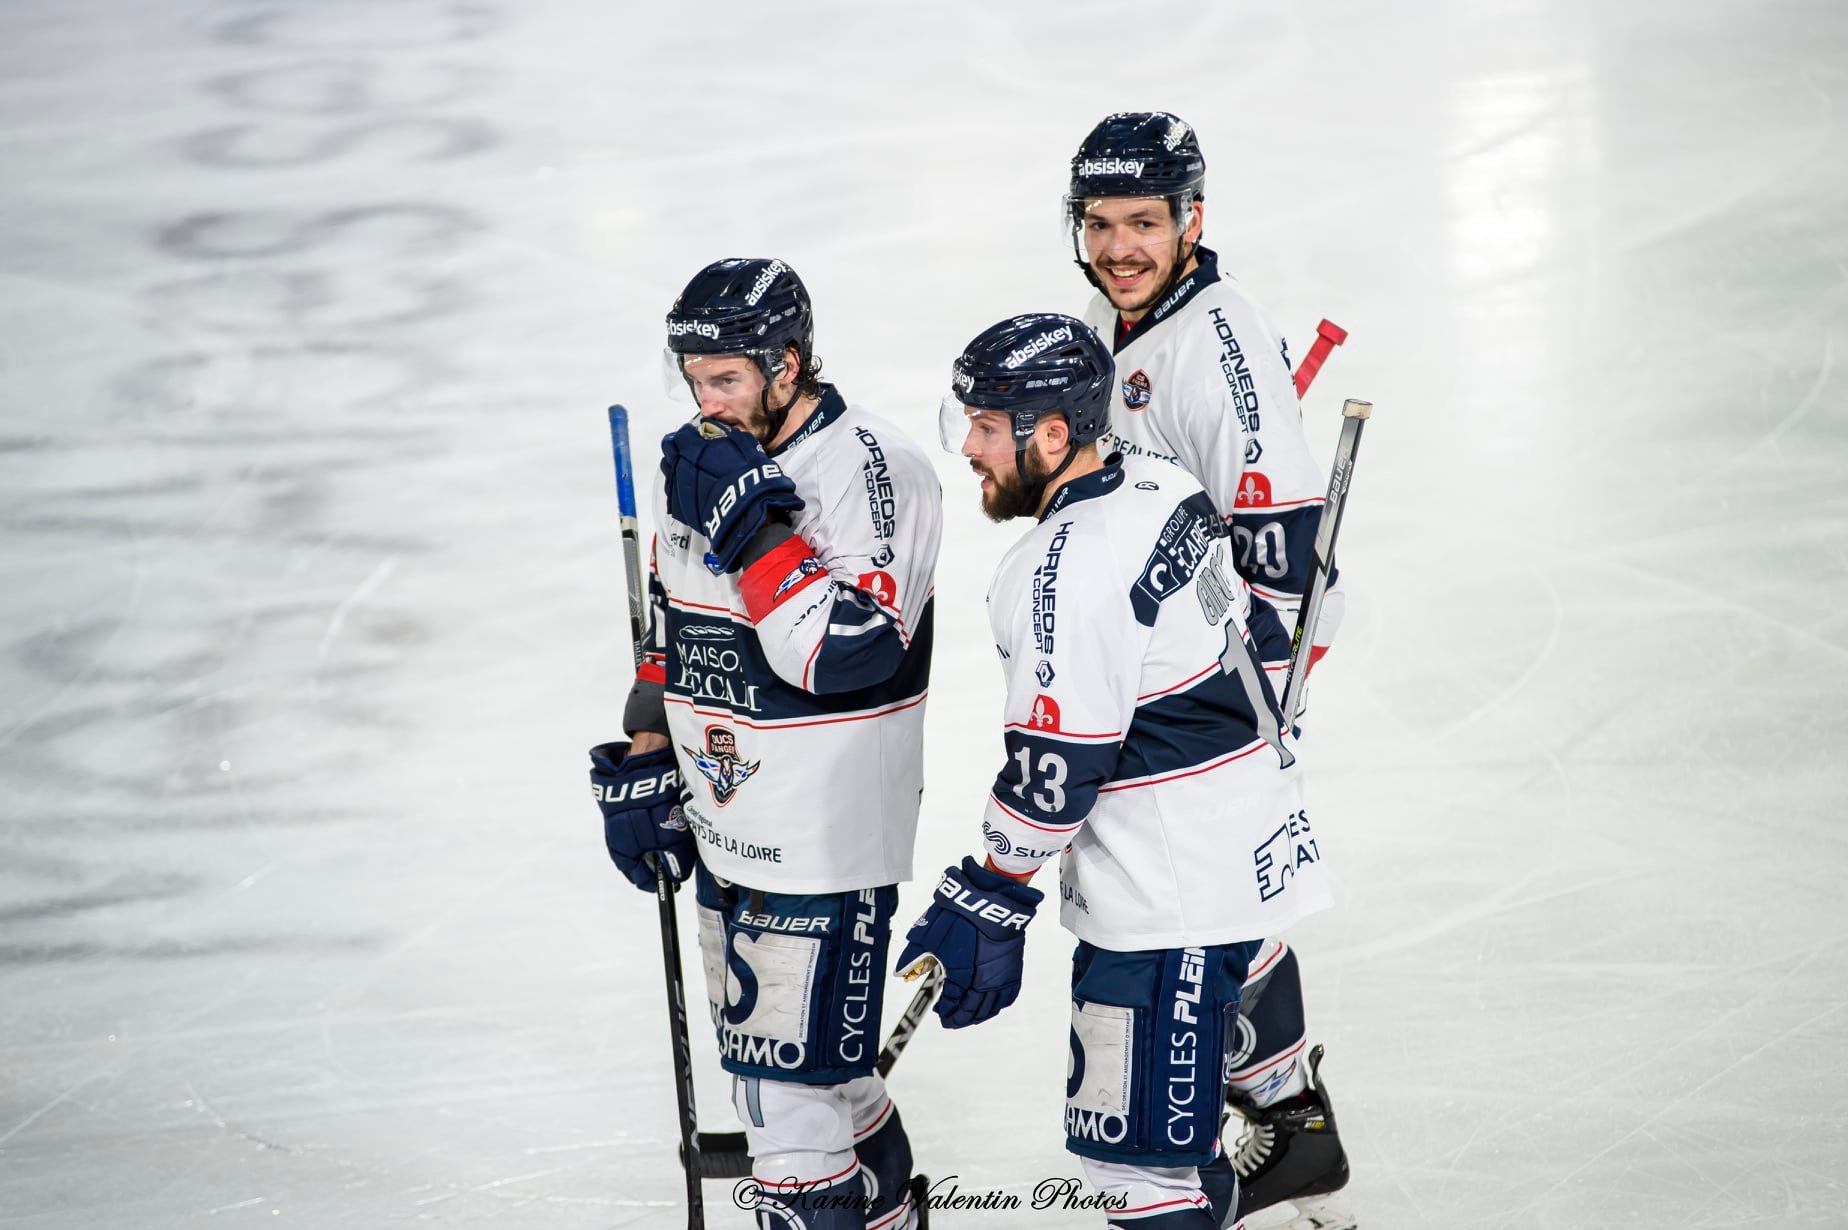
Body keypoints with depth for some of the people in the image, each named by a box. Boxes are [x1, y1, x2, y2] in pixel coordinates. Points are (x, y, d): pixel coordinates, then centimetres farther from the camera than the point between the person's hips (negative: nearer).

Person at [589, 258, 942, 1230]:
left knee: (789, 1078, -7)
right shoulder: (702, 465, 9)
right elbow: (669, 629, 20)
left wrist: (752, 526, -27)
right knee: (764, 1052, 17)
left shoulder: (875, 472, -17)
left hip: (827, 837, -8)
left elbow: (844, 653, -27)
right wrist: (642, 768, 18)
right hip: (726, 822, 8)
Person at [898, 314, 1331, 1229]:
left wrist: (987, 901, -12)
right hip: (1245, 839, 10)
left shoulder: (1067, 571, -23)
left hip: (1171, 897, -10)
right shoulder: (1162, 492, 7)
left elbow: (1056, 770, -22)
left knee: (1138, 1150, -6)